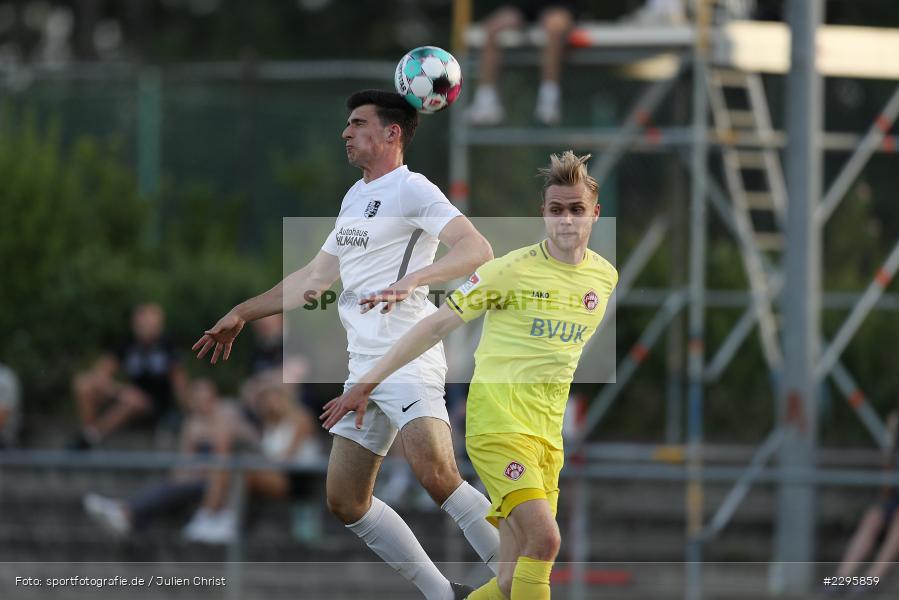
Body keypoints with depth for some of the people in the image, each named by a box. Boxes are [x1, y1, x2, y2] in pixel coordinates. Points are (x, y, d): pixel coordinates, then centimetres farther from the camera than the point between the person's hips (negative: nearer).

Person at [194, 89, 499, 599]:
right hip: (363, 364, 9)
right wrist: (242, 314, 35)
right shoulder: (354, 199, 21)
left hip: (408, 357, -9)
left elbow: (477, 249, -19)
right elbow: (316, 276, 33)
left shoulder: (411, 189, -5)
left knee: (437, 475, -28)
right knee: (345, 501, 4)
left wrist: (411, 281, -32)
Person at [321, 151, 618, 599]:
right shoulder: (513, 270, -10)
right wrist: (368, 383, -8)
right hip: (497, 423, -6)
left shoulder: (605, 276, 7)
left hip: (547, 434, 6)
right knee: (544, 540, -25)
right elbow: (437, 326, -6)